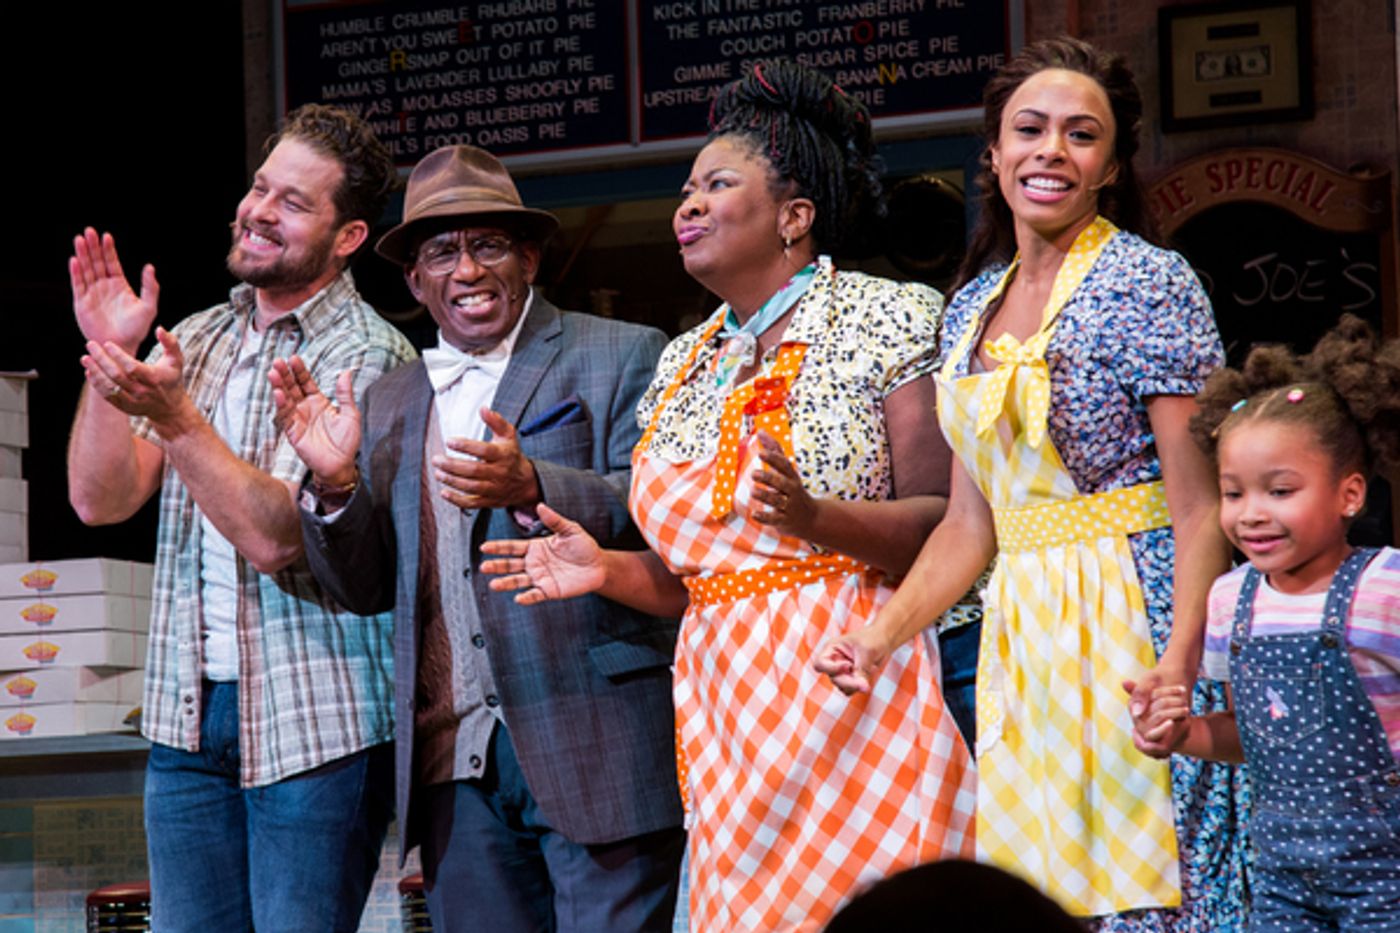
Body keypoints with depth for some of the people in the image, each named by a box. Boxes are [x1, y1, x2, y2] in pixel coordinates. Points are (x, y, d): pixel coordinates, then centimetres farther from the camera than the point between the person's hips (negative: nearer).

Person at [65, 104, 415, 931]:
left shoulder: (369, 358, -8)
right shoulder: (194, 344, 12)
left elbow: (274, 536, -17)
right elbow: (100, 499, 3)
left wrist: (176, 419, -25)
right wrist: (111, 359, -7)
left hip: (315, 728, -6)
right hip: (189, 716, 6)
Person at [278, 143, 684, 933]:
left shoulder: (624, 358, 3)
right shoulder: (389, 406, 19)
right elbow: (368, 588, 16)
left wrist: (531, 488, -26)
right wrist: (337, 483, -3)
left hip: (595, 748, -5)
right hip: (455, 763, 5)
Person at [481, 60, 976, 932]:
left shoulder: (887, 320, -2)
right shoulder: (684, 365, 18)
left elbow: (946, 528, -10)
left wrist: (815, 517, -25)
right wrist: (608, 568, 1)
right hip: (727, 714, 6)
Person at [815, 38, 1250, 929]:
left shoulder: (1148, 284, -7)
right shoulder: (974, 306, 13)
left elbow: (1201, 509, -12)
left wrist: (1179, 662, -24)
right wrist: (879, 637, 4)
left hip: (1132, 629, -6)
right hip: (1020, 638, 6)